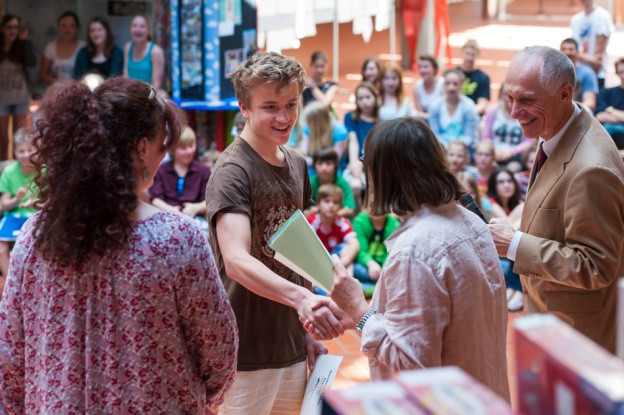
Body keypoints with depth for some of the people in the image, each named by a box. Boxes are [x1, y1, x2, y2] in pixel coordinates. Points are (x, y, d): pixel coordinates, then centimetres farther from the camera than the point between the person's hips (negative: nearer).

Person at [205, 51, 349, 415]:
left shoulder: (296, 163, 7)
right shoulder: (233, 171, -16)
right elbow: (235, 261, -30)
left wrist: (308, 327, 12)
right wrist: (301, 297, -44)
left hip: (292, 344, 7)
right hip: (248, 353, -7)